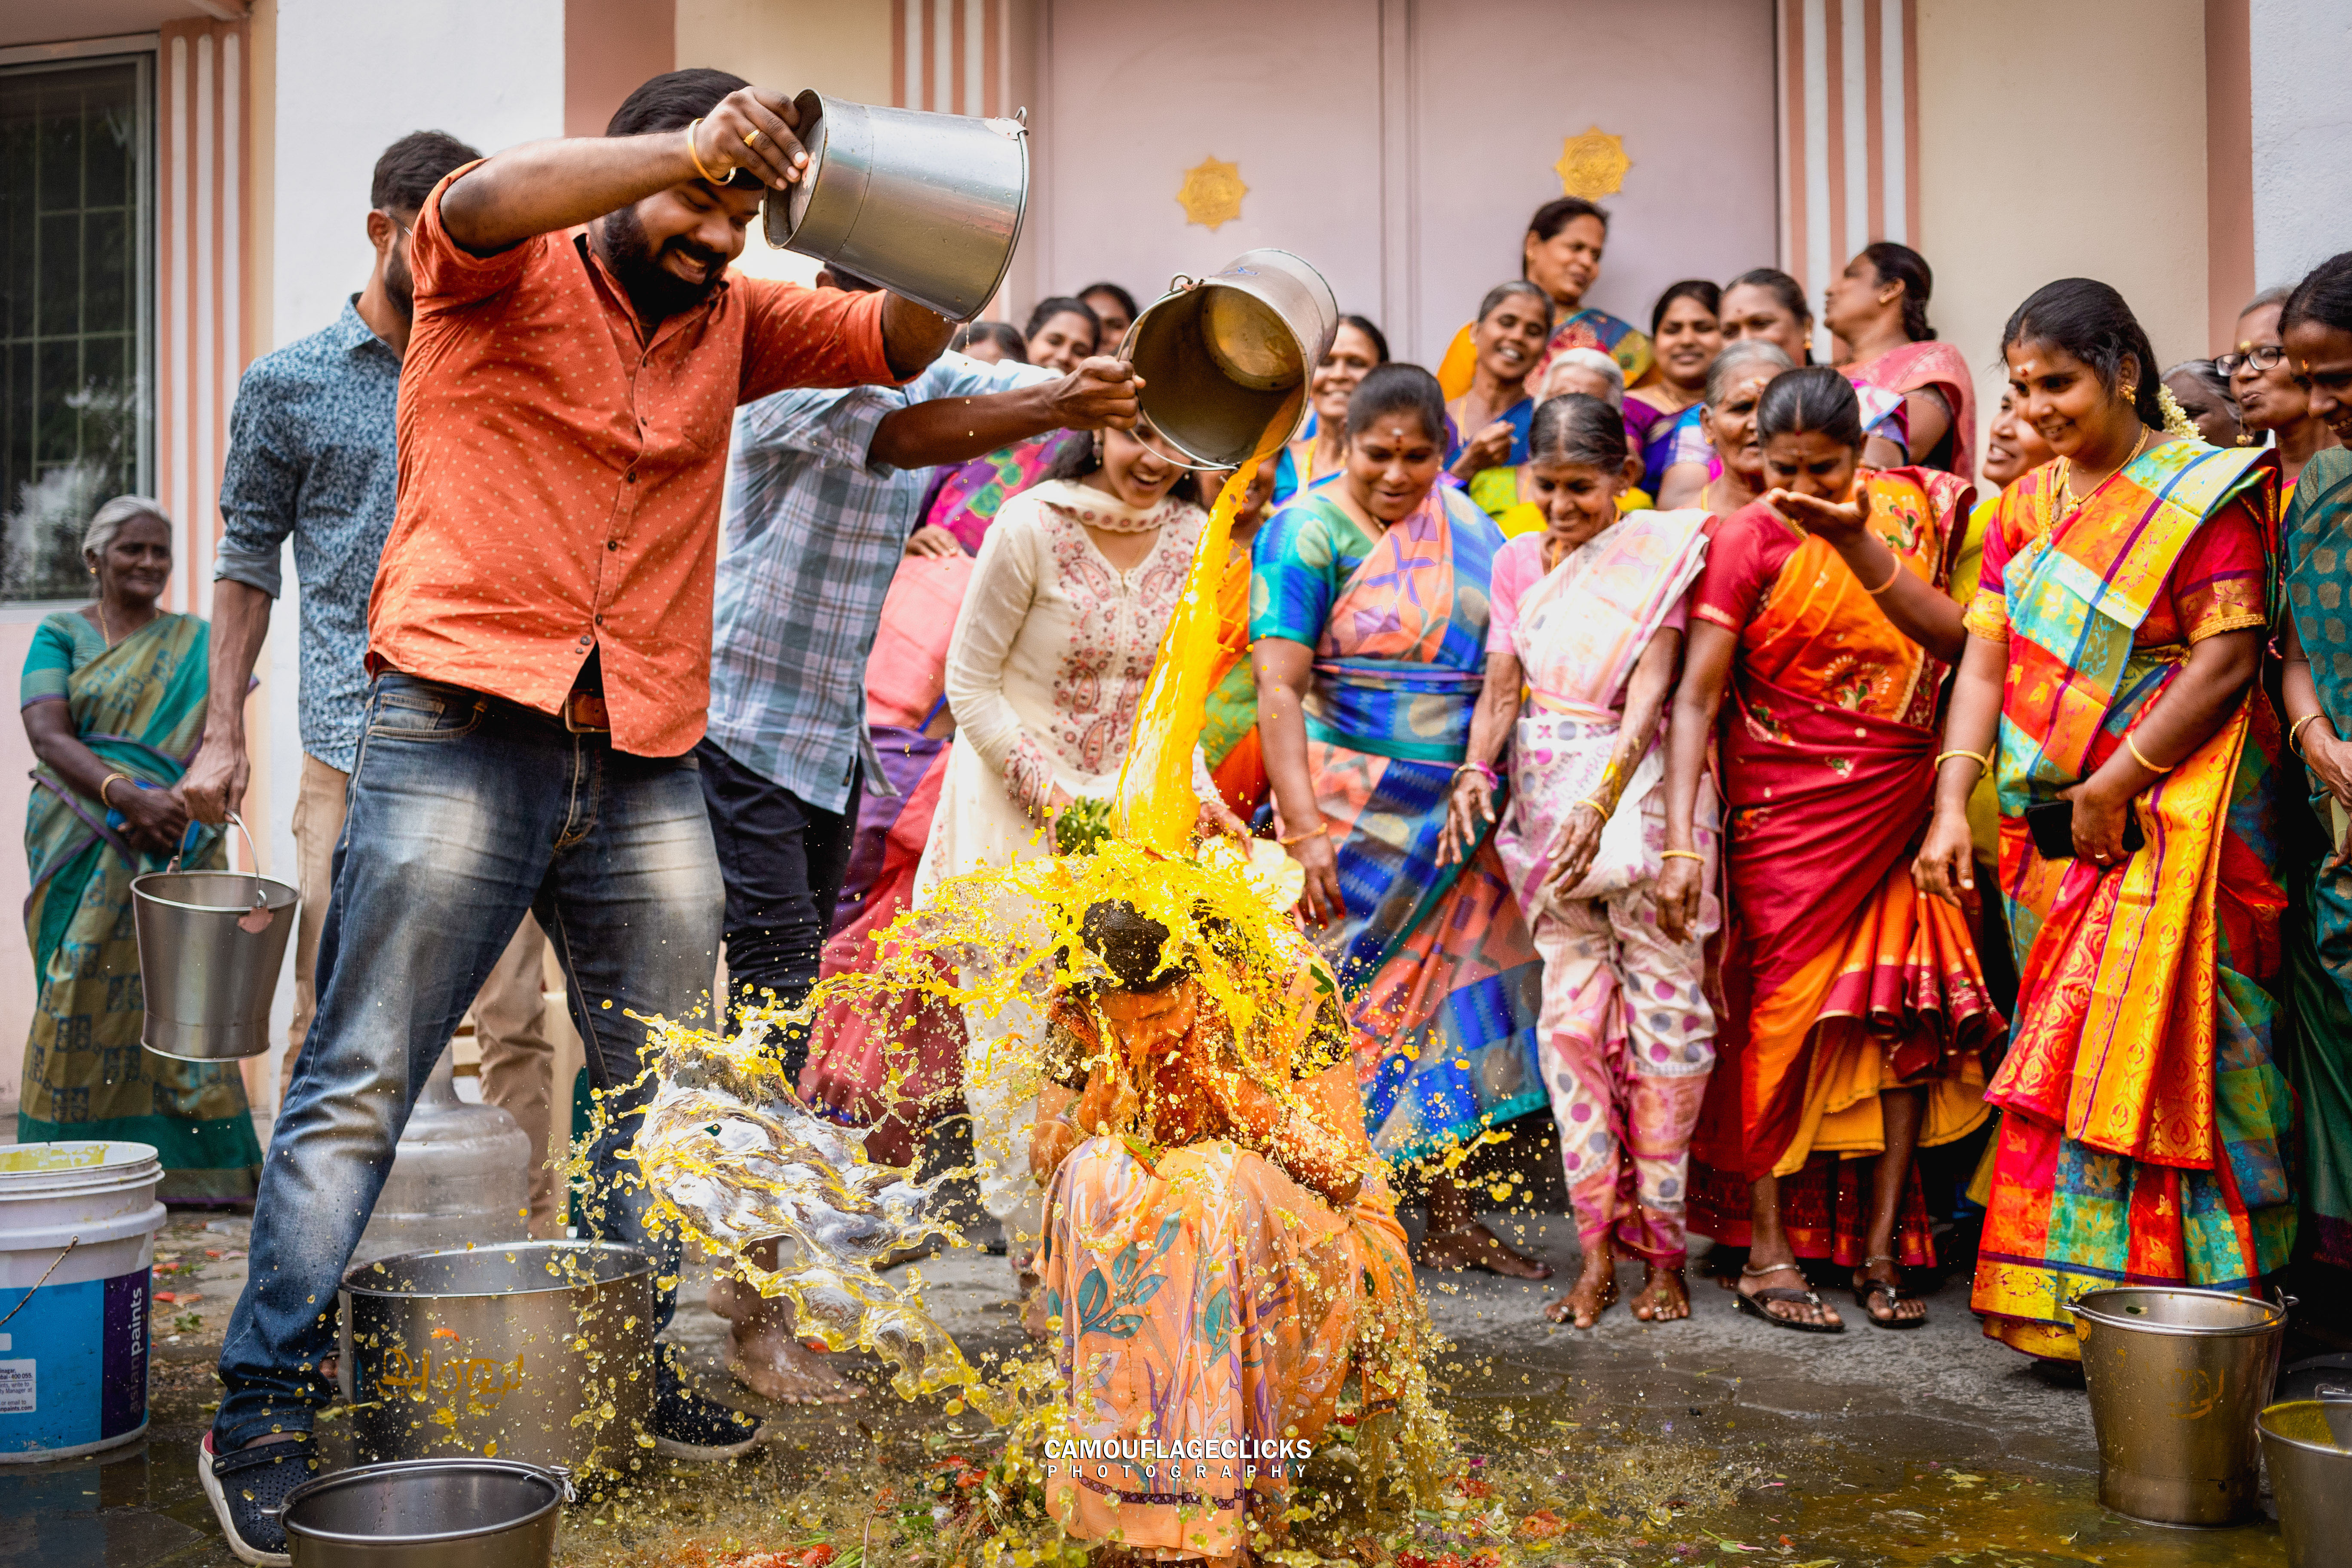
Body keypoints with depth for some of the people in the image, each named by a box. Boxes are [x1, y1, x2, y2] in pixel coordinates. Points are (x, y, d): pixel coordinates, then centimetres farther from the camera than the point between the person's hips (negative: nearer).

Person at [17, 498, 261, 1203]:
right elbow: (47, 735, -7)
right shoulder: (59, 634, 7)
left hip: (174, 848, 1)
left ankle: (188, 1163, 0)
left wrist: (173, 805, -16)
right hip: (83, 849, -1)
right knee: (84, 990, -4)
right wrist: (127, 797, -23)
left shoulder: (197, 643, 12)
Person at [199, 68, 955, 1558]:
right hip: (464, 737, -5)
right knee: (360, 1084, -3)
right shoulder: (503, 279, 2)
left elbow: (902, 341, 12)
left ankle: (643, 1369, 24)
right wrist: (687, 146, -32)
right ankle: (265, 1410, 6)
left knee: (665, 1092, 10)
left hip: (646, 765, 6)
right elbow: (481, 201, -20)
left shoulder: (729, 321, 16)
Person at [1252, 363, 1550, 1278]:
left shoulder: (1469, 529, 8)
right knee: (1350, 1005, 0)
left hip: (1457, 814, 5)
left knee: (1449, 995, 9)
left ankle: (1449, 1219, 20)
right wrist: (1305, 832, -22)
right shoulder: (1308, 531, -7)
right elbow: (1278, 690, -14)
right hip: (1354, 811, -5)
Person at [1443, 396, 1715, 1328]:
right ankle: (1601, 1249, 8)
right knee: (1572, 1016, 0)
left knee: (1666, 1015, -2)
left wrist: (1599, 806, -26)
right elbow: (1500, 692, 7)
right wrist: (1475, 772, -13)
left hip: (1639, 795, -3)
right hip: (1544, 803, 3)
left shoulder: (1658, 558, -2)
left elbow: (1648, 697, -13)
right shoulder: (1518, 562, 12)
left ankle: (1660, 1248, 11)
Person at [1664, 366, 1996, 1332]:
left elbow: (1955, 637, -11)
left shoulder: (1914, 510, 3)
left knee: (1907, 1017, 0)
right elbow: (1695, 695, -12)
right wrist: (1680, 842, -21)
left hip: (1902, 808, 3)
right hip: (1788, 811, -3)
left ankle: (1880, 1247, 12)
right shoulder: (1750, 538, -6)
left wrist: (1858, 545, -22)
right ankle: (1766, 1252, 8)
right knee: (1784, 1011, 0)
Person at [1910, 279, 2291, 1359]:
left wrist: (2113, 789, -14)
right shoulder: (2025, 507, 14)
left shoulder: (2202, 493, -4)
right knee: (2067, 1059, 7)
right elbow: (1986, 661, 9)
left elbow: (2228, 660, -12)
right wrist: (1952, 805, -2)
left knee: (2144, 1057, -7)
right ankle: (2070, 1311, 14)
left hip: (2168, 819, -6)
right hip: (2050, 827, 6)